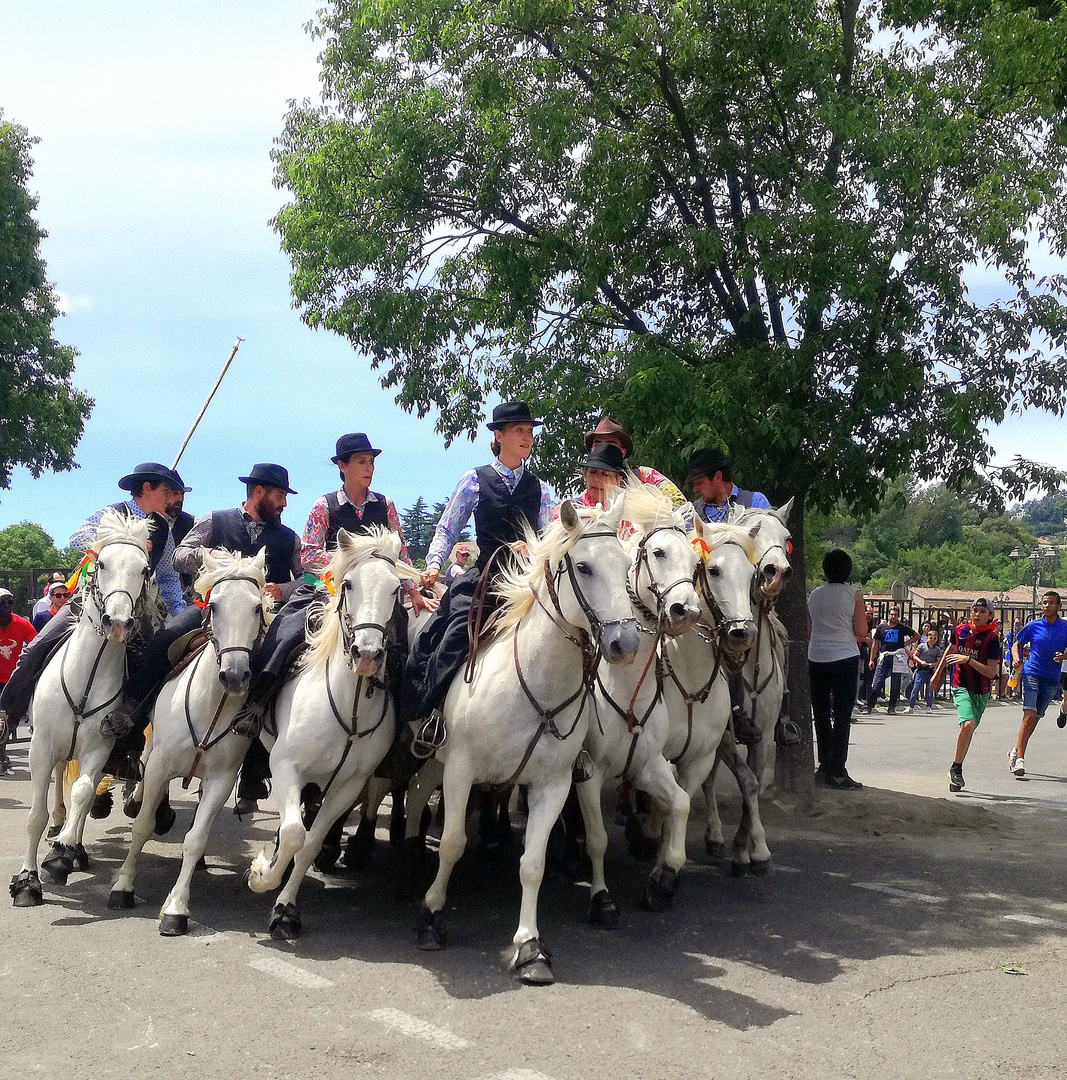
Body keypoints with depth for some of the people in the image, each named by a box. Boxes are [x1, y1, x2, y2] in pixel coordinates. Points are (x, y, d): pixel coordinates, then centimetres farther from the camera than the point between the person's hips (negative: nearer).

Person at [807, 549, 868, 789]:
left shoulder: (815, 594, 7)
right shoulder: (853, 594, -4)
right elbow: (861, 632, -4)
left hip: (816, 659, 4)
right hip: (845, 659, -4)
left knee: (821, 716, 10)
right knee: (842, 717, 0)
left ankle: (825, 769, 13)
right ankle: (837, 772, -2)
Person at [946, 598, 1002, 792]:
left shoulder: (992, 638, -11)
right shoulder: (960, 630, 0)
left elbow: (991, 672, -17)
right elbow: (951, 651, 21)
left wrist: (967, 660, -25)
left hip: (981, 691, 0)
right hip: (961, 686, 0)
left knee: (969, 729, 6)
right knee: (967, 724, -22)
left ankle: (956, 768, 23)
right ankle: (956, 768, -11)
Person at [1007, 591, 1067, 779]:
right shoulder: (1033, 626, 2)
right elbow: (1016, 644, 11)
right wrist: (1016, 658, -8)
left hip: (1052, 679, 2)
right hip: (1031, 674, -2)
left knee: (1035, 718, 12)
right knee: (1029, 715, -17)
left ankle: (1015, 751, 31)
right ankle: (1019, 759, -18)